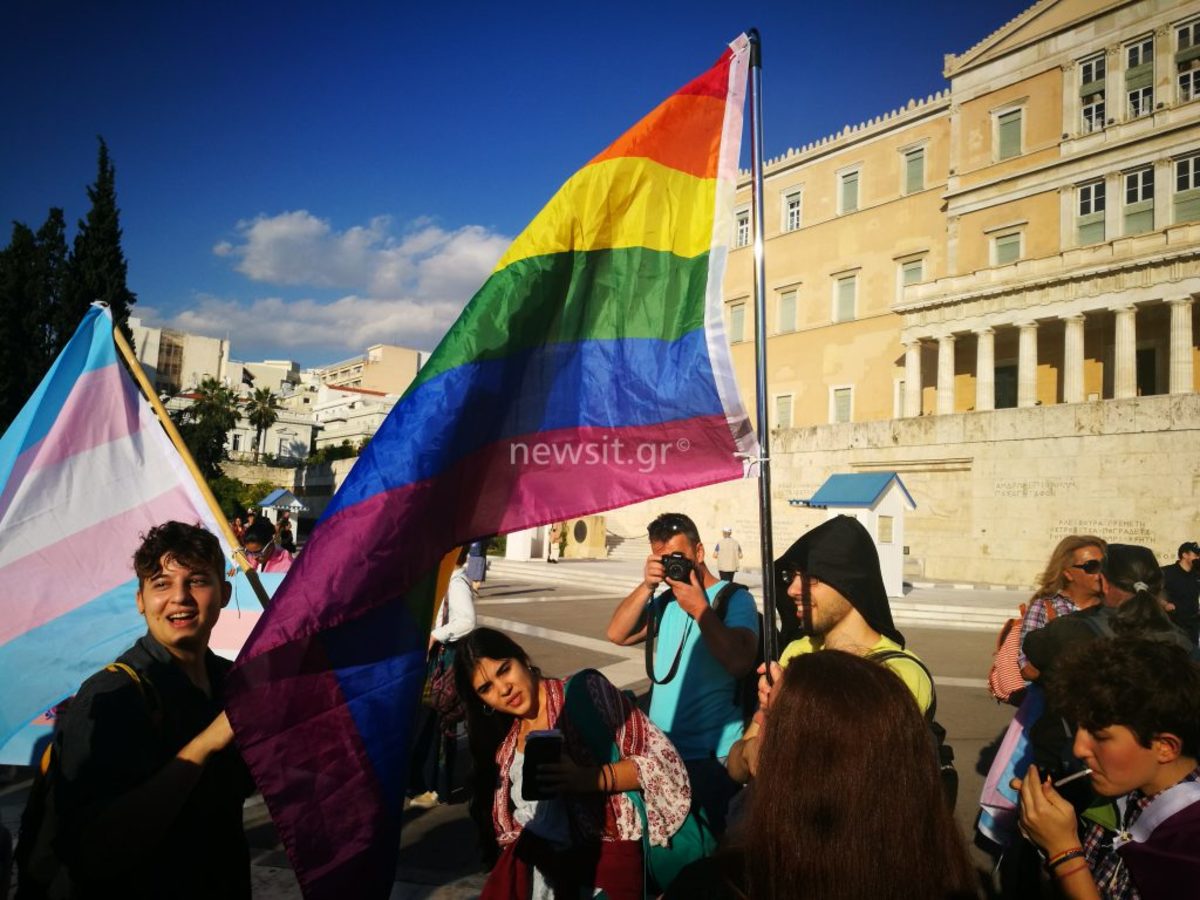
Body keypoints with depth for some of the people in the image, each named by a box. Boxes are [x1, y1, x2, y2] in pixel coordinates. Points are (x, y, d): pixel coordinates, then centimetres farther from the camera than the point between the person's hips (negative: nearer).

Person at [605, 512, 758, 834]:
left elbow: (739, 662, -24)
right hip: (659, 750, 6)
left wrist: (700, 608, -22)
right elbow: (618, 635, -1)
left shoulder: (734, 599, -9)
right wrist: (647, 586, -11)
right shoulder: (665, 601, 10)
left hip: (711, 756, -6)